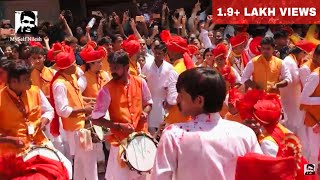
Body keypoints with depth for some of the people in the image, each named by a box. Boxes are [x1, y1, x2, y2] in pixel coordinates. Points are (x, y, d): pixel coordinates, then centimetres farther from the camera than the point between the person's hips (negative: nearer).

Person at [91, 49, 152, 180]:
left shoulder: (140, 82, -5)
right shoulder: (107, 90, -14)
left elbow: (148, 103, 13)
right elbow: (95, 119, -11)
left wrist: (145, 112, -8)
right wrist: (119, 126, -19)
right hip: (121, 141, -3)